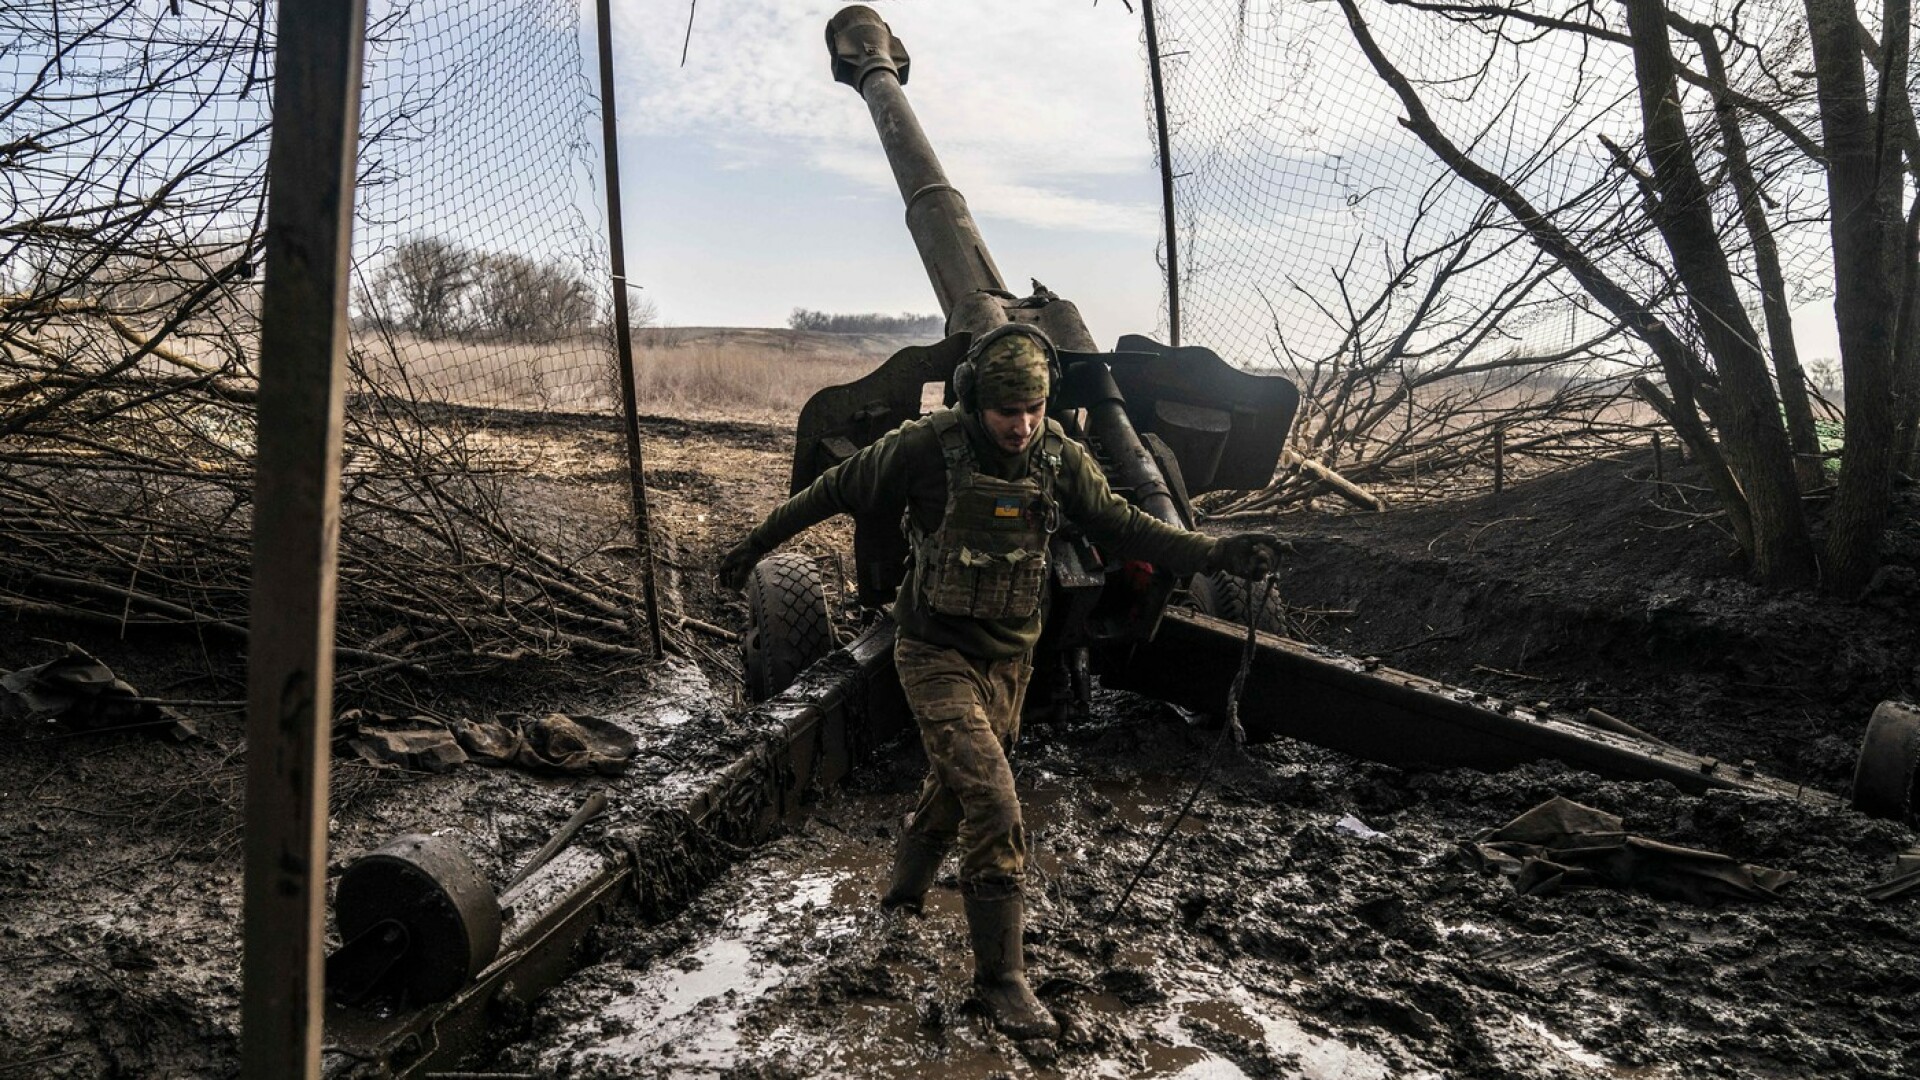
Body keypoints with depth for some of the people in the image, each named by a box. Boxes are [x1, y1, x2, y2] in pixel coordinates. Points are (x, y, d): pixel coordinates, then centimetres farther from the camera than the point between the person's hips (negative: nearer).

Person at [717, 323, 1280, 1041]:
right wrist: (756, 545, 2)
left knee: (955, 786, 21)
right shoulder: (926, 448, -18)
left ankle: (905, 888, 51)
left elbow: (1122, 527, 0)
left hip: (1008, 659, 5)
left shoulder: (1060, 459, -7)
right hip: (937, 654, -5)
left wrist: (1215, 553, -10)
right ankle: (1000, 975, 2)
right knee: (994, 806, -14)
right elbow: (837, 490, -6)